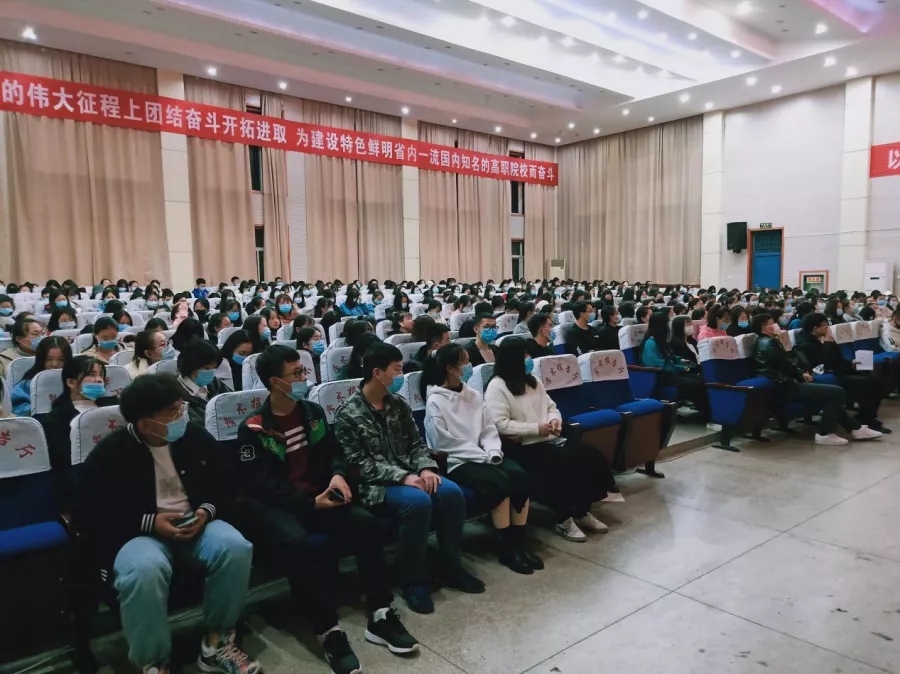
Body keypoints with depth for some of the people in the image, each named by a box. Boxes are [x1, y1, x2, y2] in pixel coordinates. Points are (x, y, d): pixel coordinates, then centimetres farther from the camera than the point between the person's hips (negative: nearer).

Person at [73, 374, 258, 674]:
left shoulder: (196, 438, 3)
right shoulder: (110, 453, -8)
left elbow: (224, 487, 12)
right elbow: (89, 513, -8)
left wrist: (207, 511, -10)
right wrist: (149, 522, -18)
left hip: (195, 524, 3)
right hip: (137, 533, -3)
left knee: (235, 547, -28)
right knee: (144, 569, -38)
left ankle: (217, 641, -7)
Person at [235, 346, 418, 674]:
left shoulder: (313, 412, 10)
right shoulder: (253, 429, -8)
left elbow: (333, 452, 14)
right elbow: (262, 484, -13)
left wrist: (338, 474, -11)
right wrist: (311, 503, -21)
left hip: (320, 496, 5)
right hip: (276, 506, -4)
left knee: (365, 522, -22)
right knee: (296, 542, -38)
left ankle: (380, 615, -16)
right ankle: (328, 630, -27)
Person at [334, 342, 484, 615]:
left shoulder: (398, 403, 10)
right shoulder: (348, 414, -9)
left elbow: (416, 443, 12)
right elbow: (359, 463, -14)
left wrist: (426, 468, -10)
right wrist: (402, 477, -24)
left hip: (409, 474, 6)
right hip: (375, 483, -6)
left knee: (452, 492, -21)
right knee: (418, 501, -34)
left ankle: (451, 566, -1)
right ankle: (412, 581, -14)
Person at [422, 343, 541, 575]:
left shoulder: (472, 395, 12)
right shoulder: (435, 402, -8)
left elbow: (489, 428, 11)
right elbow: (444, 444, -13)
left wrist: (493, 452, -10)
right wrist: (484, 456, -14)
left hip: (482, 456, 6)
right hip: (456, 462, -6)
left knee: (521, 476, -18)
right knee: (499, 483, -28)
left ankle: (518, 541, -6)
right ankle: (505, 548, -12)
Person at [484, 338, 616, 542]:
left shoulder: (533, 381, 16)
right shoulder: (497, 387, -9)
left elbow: (551, 406, 21)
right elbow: (500, 425, -18)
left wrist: (555, 420, -4)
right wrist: (536, 428, -19)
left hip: (549, 439, 8)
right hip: (522, 447, -8)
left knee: (591, 457, -11)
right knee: (563, 464, -28)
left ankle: (582, 511, 4)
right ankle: (563, 519, -9)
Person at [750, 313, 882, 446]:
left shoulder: (763, 342, 15)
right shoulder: (770, 343, -17)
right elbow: (786, 366, -18)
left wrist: (801, 373, 6)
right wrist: (802, 375, -1)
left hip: (784, 385, 11)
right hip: (786, 387, -11)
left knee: (832, 392, 17)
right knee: (836, 392, -8)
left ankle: (854, 427, 21)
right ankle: (825, 433, -2)